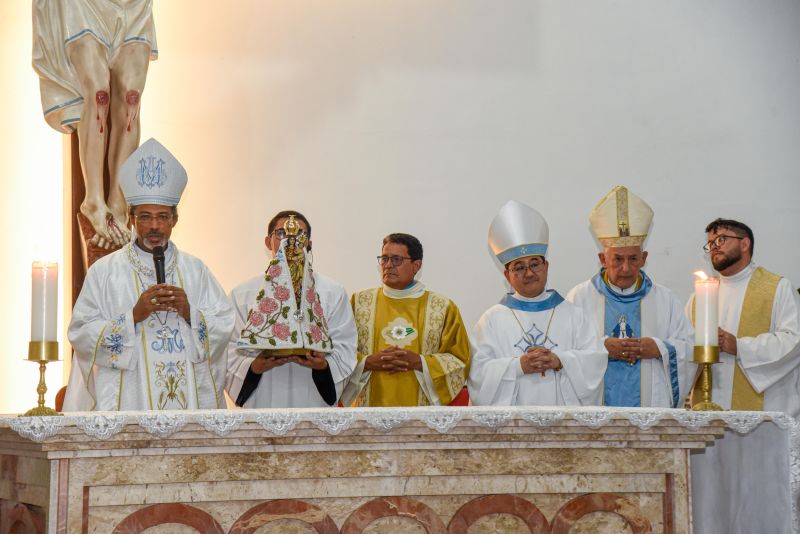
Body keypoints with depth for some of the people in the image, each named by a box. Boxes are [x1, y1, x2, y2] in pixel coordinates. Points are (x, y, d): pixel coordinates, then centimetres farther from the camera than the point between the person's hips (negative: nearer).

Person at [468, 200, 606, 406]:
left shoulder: (572, 314, 11)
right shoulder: (492, 319, 6)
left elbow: (595, 361, 2)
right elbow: (479, 372, -3)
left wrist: (560, 361, -13)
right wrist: (518, 366, -16)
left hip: (564, 406, 1)